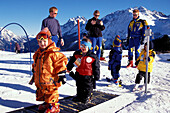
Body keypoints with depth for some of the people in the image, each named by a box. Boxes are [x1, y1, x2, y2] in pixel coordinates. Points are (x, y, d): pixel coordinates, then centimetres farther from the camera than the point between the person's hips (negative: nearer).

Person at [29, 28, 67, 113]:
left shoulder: (53, 53, -14)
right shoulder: (37, 53, 11)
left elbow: (60, 63, -14)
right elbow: (35, 65, 22)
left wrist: (62, 75, -15)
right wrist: (34, 76, 26)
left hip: (50, 80, -8)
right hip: (40, 80, 8)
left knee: (51, 93, -1)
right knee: (41, 92, 19)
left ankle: (54, 105, 15)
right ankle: (46, 103, 38)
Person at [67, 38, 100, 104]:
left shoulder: (93, 56, -13)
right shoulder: (77, 54, -2)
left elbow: (96, 67, -6)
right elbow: (71, 62, 13)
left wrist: (96, 76, -5)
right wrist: (68, 69, 19)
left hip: (88, 76, -4)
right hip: (78, 74, 4)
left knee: (88, 88, 10)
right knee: (79, 87, 20)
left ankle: (87, 97, 31)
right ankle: (79, 96, 39)